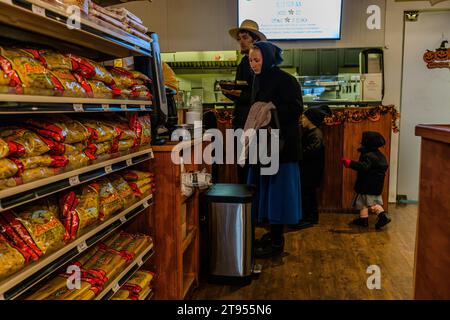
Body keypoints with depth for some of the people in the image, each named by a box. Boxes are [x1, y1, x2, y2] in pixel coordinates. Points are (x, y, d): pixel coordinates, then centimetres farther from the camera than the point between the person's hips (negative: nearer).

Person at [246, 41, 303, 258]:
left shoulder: (285, 80, -12)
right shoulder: (259, 80, 13)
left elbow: (296, 108, -17)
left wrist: (272, 110, -27)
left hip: (281, 144, -8)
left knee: (277, 189, -3)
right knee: (264, 189, 12)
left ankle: (277, 242, 7)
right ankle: (272, 233, 25)